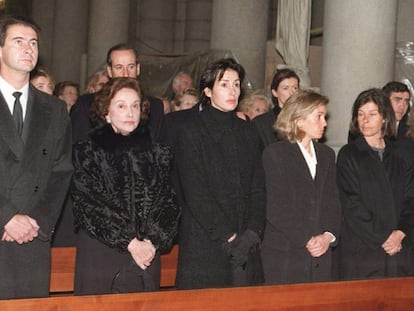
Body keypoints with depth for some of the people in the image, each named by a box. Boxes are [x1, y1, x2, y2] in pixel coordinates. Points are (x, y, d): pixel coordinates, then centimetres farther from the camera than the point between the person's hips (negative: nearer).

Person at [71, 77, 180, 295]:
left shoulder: (157, 152, 11)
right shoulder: (87, 151, 1)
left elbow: (169, 201, 7)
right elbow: (86, 204, -6)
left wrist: (153, 241, -8)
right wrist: (129, 242, -11)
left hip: (147, 255, 3)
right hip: (100, 255, -2)